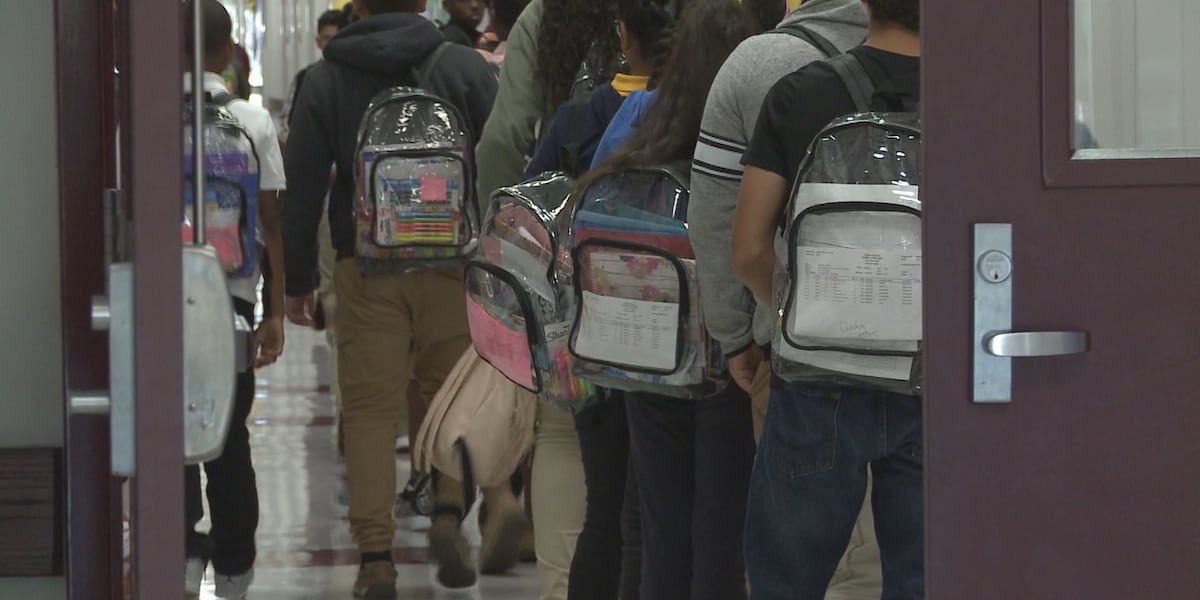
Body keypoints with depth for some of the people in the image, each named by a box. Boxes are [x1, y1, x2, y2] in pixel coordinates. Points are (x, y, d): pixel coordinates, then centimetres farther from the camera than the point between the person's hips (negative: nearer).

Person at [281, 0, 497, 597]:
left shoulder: (325, 79, 5)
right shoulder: (465, 67, 2)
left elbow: (303, 189, 5)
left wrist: (298, 280, 12)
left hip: (365, 271, 0)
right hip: (452, 263, 0)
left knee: (369, 411, 3)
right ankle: (449, 509, -6)